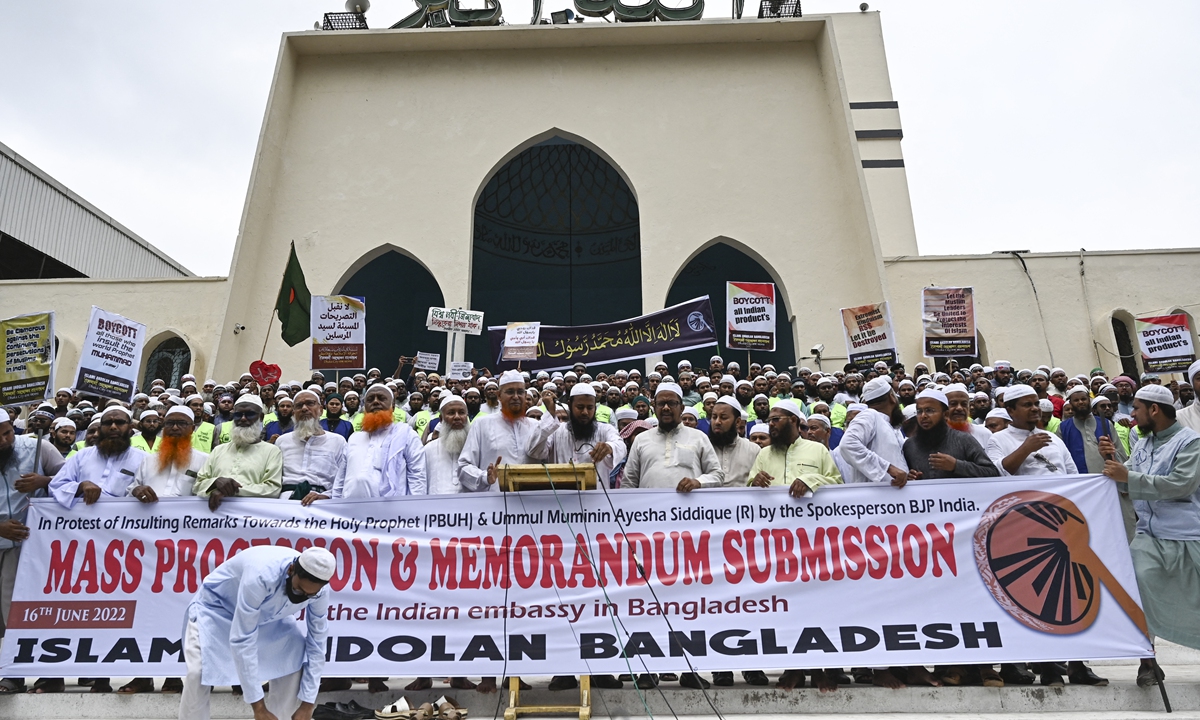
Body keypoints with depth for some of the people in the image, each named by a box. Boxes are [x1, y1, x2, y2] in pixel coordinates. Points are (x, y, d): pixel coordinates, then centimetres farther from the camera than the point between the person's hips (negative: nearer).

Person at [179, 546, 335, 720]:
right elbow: (241, 640, -39)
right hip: (216, 607, -4)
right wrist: (258, 705, -33)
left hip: (266, 613, 4)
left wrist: (307, 704, -15)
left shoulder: (319, 589, -25)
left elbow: (316, 643, -14)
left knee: (299, 658, -11)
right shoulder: (261, 576, -43)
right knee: (198, 672, -25)